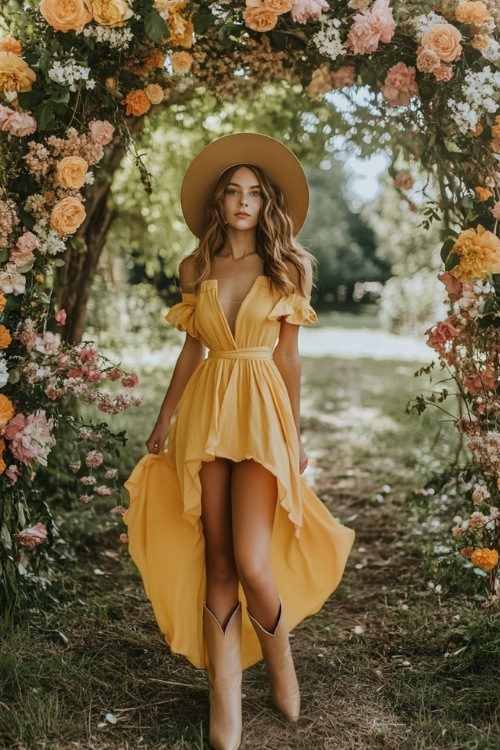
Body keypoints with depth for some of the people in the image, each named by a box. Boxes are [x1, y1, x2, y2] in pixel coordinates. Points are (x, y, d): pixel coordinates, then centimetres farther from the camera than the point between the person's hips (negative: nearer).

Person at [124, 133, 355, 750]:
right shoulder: (195, 268, 10)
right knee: (216, 562, 2)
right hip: (205, 412, 2)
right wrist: (162, 424, 15)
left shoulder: (288, 269, 5)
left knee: (252, 564, -13)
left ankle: (278, 656, 20)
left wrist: (294, 437, 6)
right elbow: (192, 351, 15)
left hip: (261, 413, -2)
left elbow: (287, 357, 7)